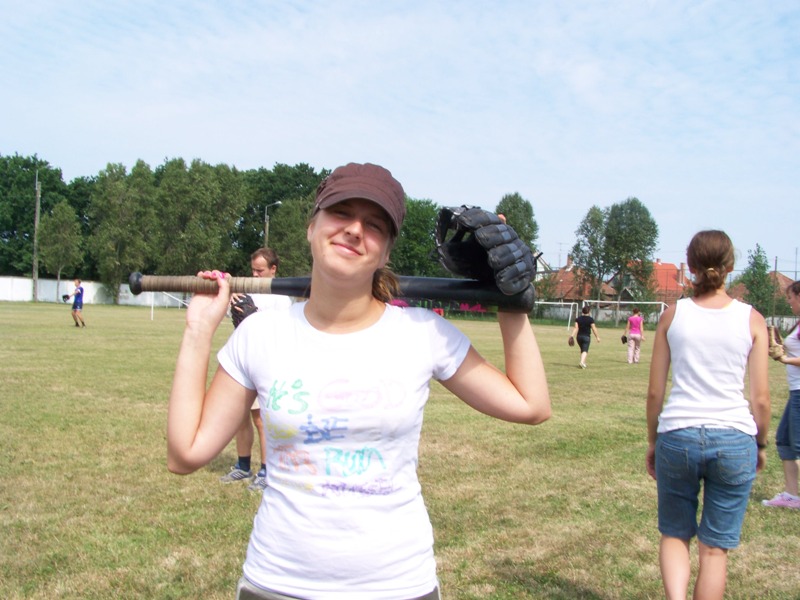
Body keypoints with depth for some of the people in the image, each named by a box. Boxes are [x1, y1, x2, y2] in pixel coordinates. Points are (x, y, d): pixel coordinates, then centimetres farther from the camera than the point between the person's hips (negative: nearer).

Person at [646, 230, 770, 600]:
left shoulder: (673, 315, 1)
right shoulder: (751, 319, -1)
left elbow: (654, 392, 3)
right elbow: (761, 398, 0)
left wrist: (652, 440, 15)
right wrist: (760, 444, 16)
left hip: (677, 435, 0)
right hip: (734, 439, 0)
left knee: (674, 535, 17)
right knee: (714, 549, 12)